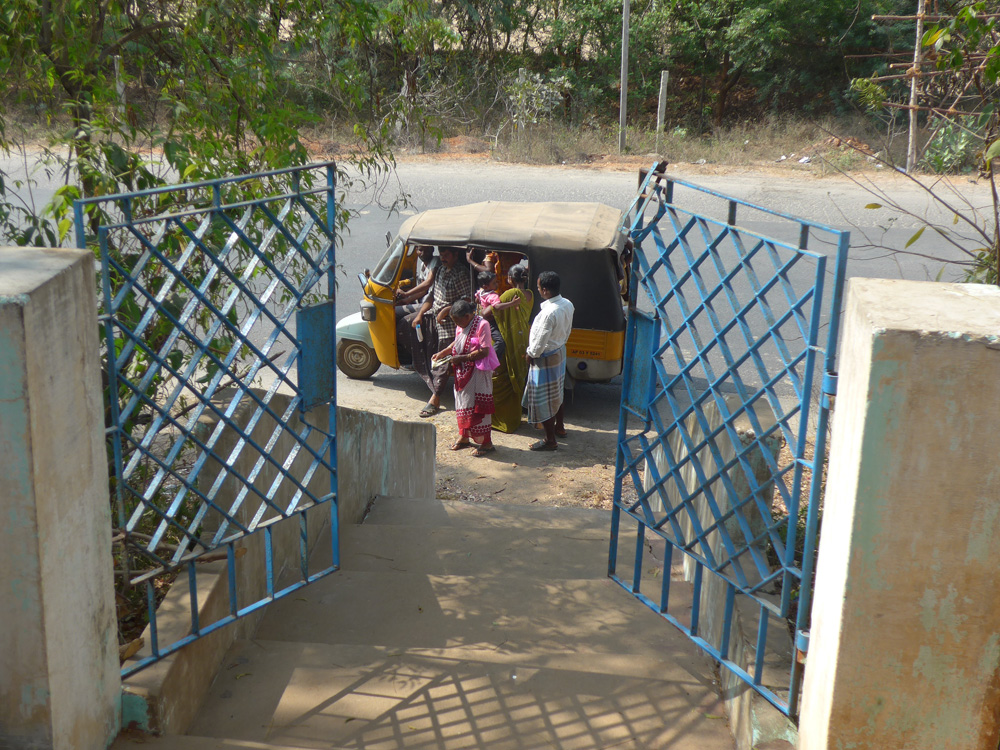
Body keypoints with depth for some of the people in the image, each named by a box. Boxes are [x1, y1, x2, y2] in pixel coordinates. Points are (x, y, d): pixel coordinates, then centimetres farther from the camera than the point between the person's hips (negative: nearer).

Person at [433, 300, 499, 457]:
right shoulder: (462, 326, 7)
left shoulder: (482, 325, -18)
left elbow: (484, 351, -22)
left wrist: (462, 358, -21)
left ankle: (486, 442, -1)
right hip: (463, 371, 8)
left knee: (478, 406, -7)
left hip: (478, 372, -8)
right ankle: (464, 437, 28)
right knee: (463, 403, 15)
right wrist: (443, 353, 7)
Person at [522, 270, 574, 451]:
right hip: (561, 351, 9)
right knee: (557, 393, 26)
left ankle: (550, 440, 11)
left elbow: (540, 342, -26)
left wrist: (530, 354, -8)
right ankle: (559, 427, 43)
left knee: (543, 399, 3)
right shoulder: (567, 305, -5)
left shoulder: (549, 313, -32)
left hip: (546, 358, -9)